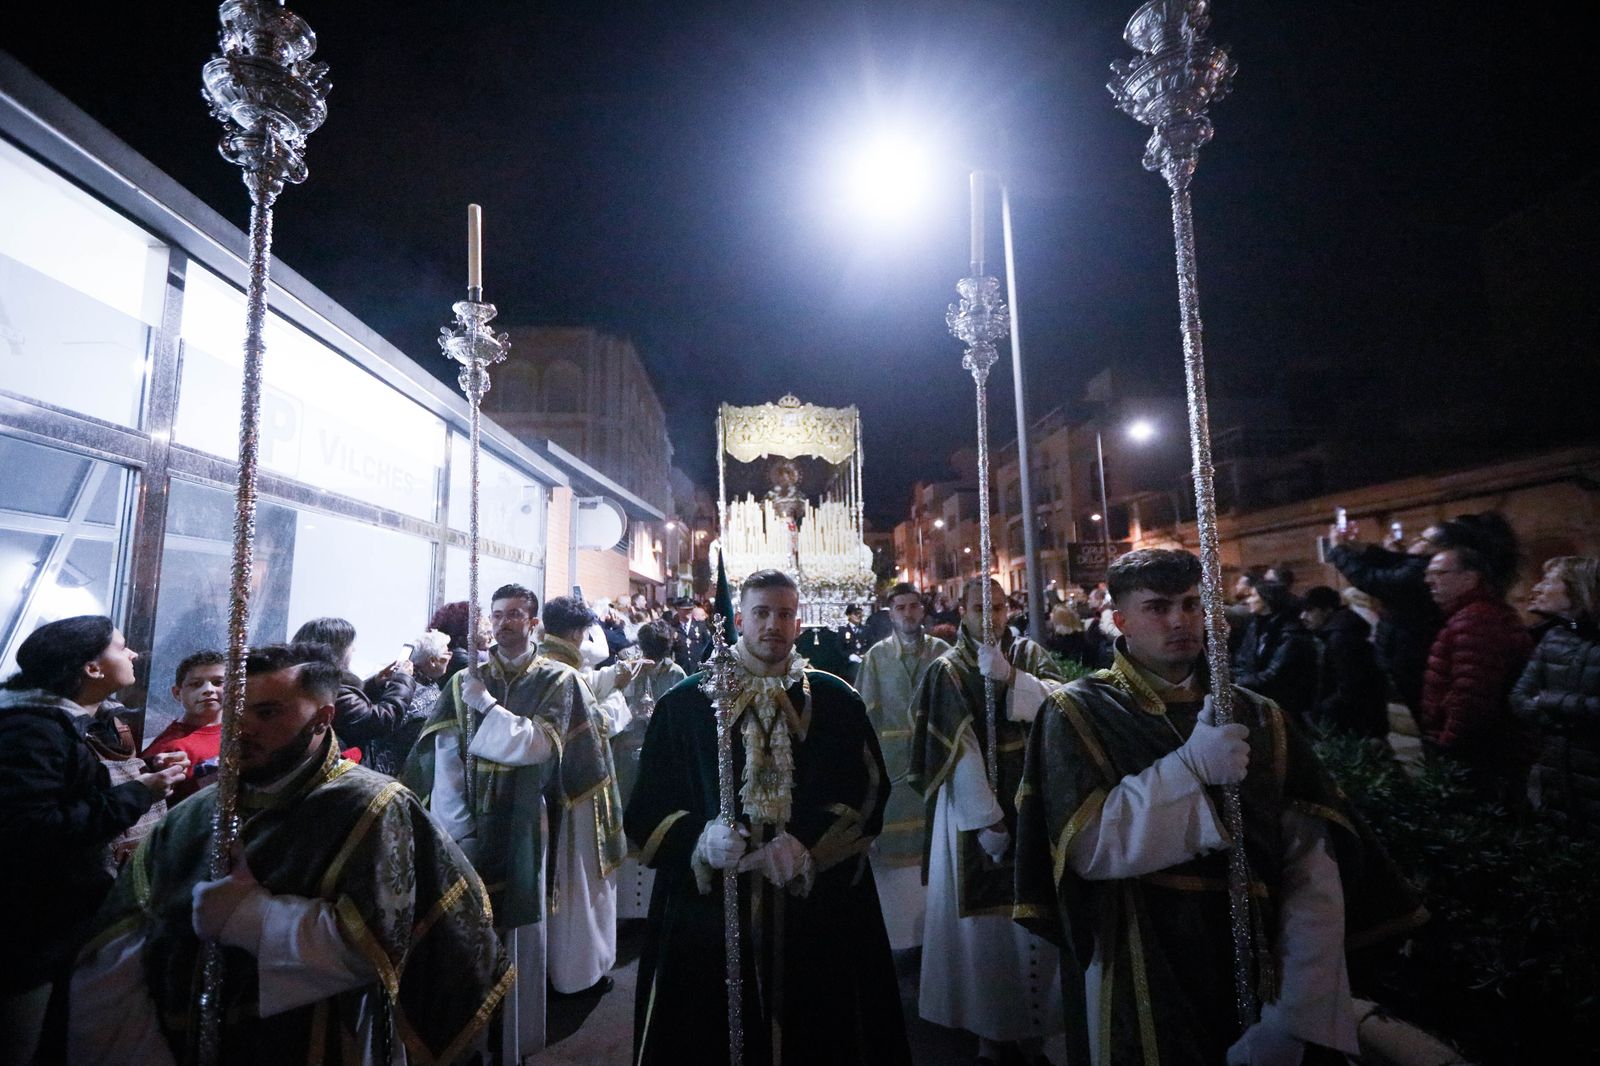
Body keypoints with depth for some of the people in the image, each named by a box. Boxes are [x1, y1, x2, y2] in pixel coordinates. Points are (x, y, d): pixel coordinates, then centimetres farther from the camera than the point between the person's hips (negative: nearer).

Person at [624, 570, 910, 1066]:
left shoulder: (835, 701, 3)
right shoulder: (685, 703, 2)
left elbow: (867, 794, -1)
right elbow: (648, 808, 0)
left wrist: (806, 845, -15)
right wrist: (700, 839, -19)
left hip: (819, 916, 1)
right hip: (708, 914, 0)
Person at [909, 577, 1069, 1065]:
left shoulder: (1029, 654, 5)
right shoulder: (946, 671, -5)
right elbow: (955, 751, -12)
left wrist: (1009, 676, -26)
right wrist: (986, 819, -15)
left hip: (1030, 802, 3)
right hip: (971, 806, -2)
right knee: (982, 917, 5)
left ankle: (1032, 1025, 26)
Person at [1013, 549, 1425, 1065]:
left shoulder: (1259, 718, 0)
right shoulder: (1079, 714, -10)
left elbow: (1314, 867, -7)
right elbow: (1086, 847, -20)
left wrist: (1295, 1013, -14)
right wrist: (1189, 767, -25)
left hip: (1255, 976, 3)